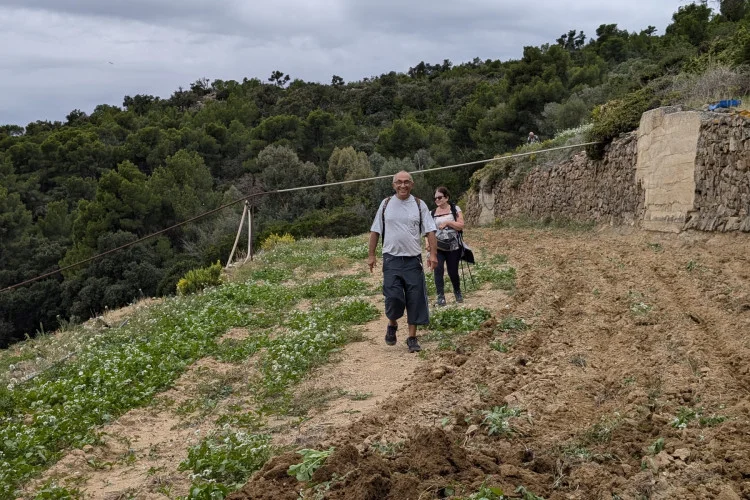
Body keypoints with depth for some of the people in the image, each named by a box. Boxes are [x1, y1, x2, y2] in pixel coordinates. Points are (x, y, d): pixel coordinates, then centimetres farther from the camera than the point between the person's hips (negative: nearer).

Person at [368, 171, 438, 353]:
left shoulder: (419, 205, 4)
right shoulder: (386, 204, 5)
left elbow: (430, 231, 0)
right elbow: (375, 231, 9)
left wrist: (433, 254, -11)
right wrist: (371, 255, 4)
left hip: (413, 258, 1)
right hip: (391, 258, 0)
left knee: (415, 299, 0)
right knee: (393, 296, -9)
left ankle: (412, 338, 11)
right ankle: (392, 324, 21)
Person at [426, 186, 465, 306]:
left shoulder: (455, 209, 2)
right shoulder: (432, 213, 8)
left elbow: (461, 225, -6)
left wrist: (447, 222, -17)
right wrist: (428, 242, -8)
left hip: (453, 247, -1)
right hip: (438, 247, 1)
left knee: (453, 272, 6)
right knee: (438, 270, -13)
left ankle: (457, 292, 32)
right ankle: (440, 296, -9)